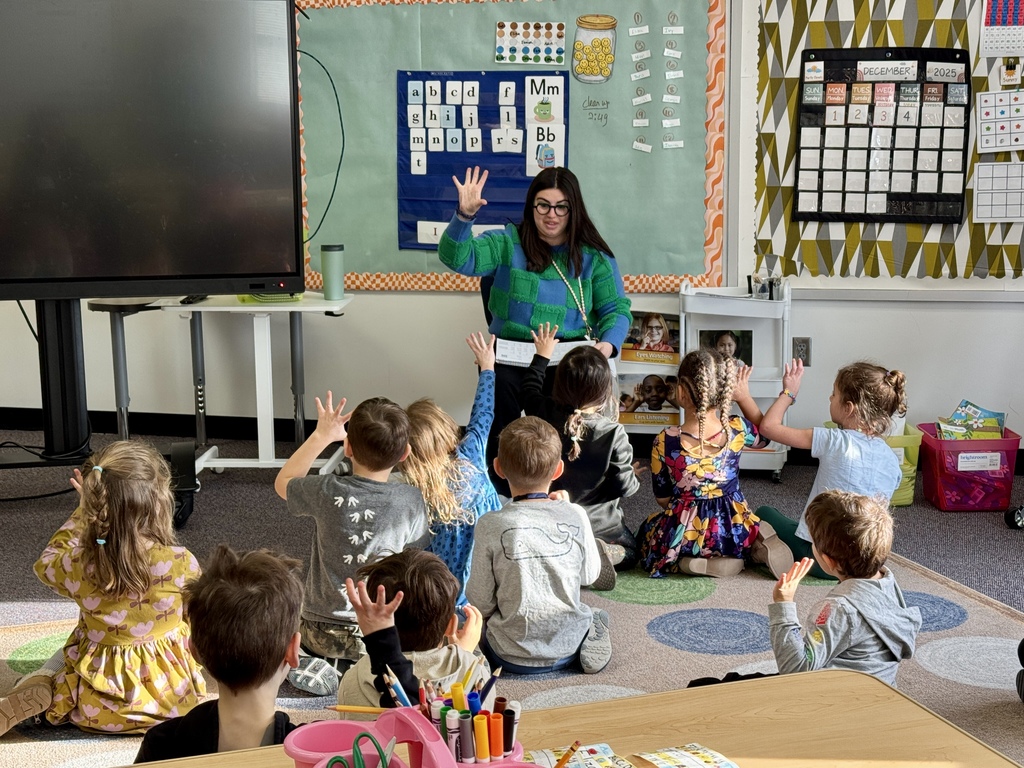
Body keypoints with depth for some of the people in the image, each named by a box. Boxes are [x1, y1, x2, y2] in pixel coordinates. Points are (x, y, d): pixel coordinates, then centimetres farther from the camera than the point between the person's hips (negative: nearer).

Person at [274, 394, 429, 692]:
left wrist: (321, 436, 5)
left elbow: (283, 483, 5)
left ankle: (316, 666, 8)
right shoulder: (411, 500, -16)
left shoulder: (328, 492, -18)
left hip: (323, 631, 0)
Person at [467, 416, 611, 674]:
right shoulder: (575, 516, -12)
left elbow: (480, 600, -11)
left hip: (512, 657, -2)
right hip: (569, 648, 2)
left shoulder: (491, 526, -18)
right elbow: (590, 575, 4)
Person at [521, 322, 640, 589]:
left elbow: (530, 389, 9)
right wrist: (634, 478, 5)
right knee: (629, 553, 25)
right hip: (599, 525, -3)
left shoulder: (545, 415, -14)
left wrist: (542, 356, 24)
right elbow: (623, 486, -18)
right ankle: (601, 553, -11)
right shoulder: (613, 433, -23)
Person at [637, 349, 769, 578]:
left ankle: (686, 563, 4)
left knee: (648, 526, 32)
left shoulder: (665, 442, -16)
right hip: (735, 532, 3)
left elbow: (662, 498, -2)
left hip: (685, 535, -3)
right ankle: (728, 556, 8)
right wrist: (744, 397, 10)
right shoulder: (737, 430, -12)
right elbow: (763, 436, 15)